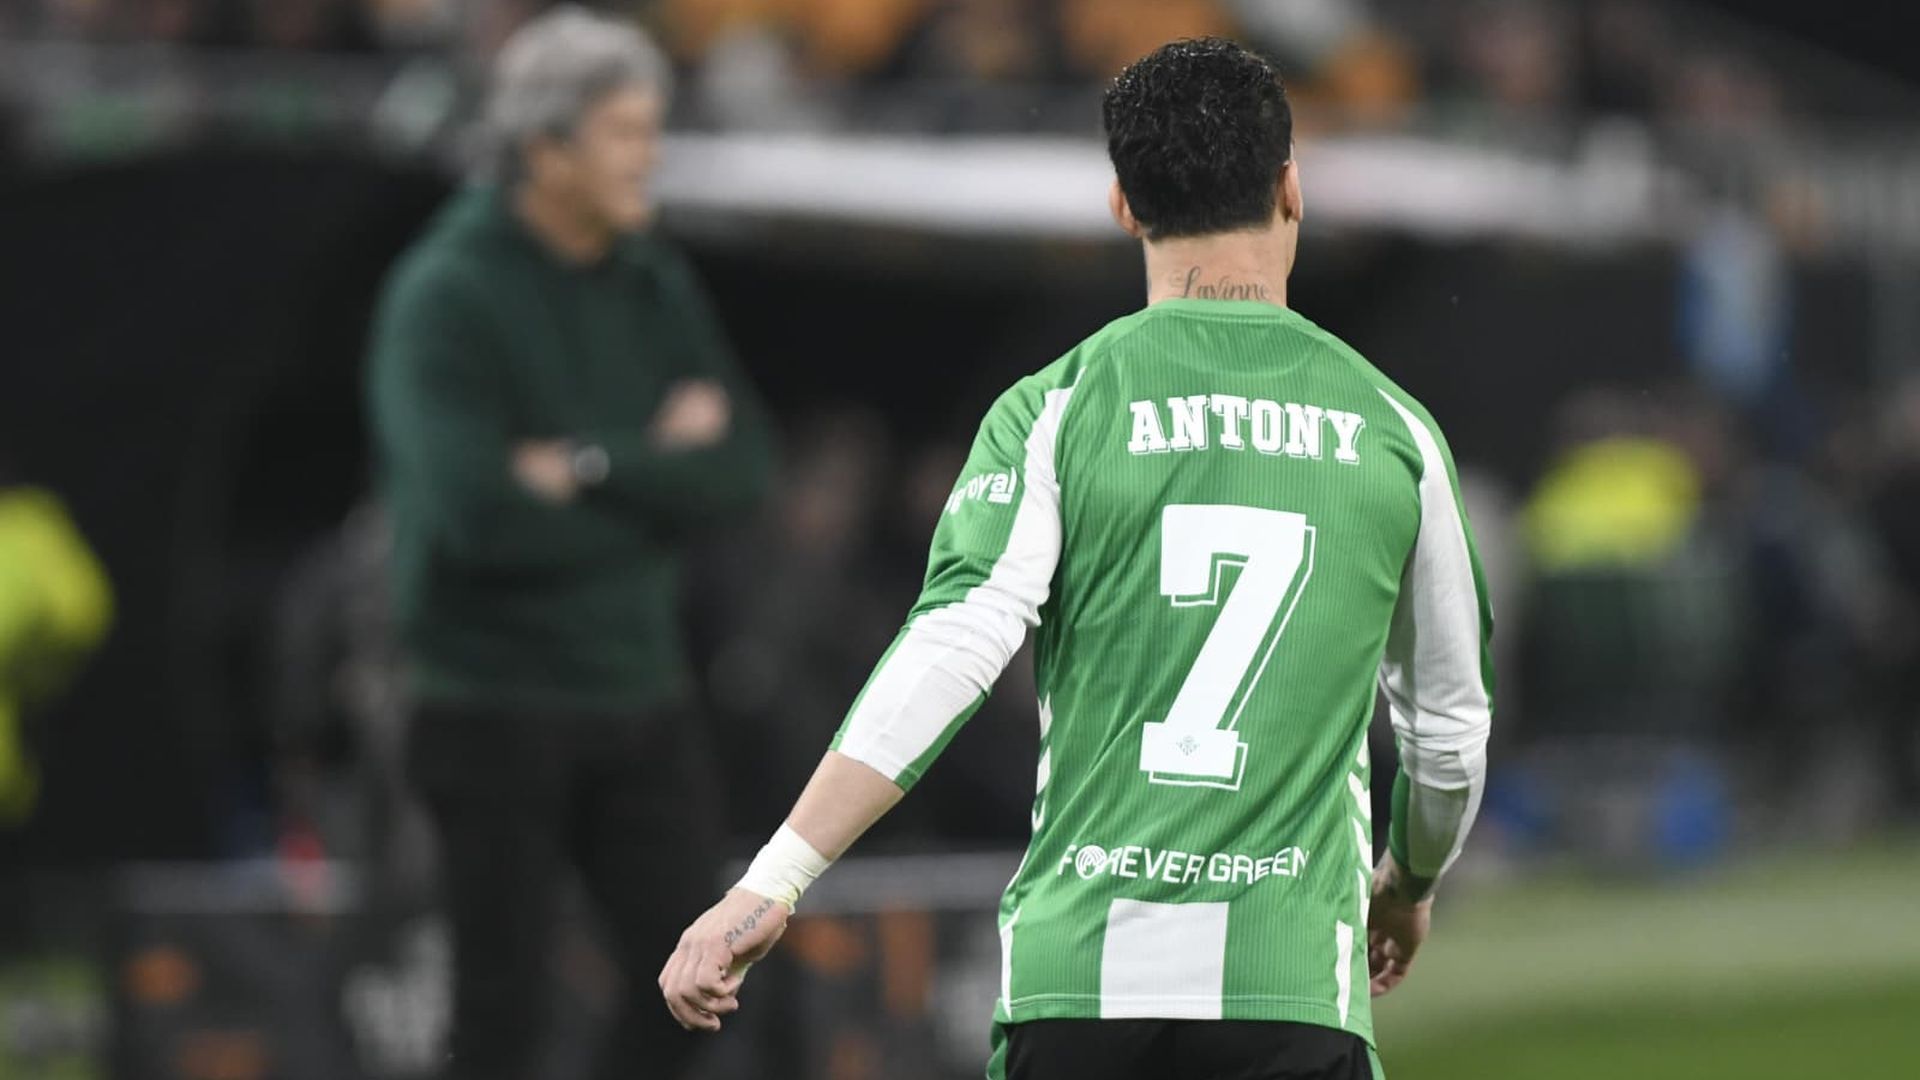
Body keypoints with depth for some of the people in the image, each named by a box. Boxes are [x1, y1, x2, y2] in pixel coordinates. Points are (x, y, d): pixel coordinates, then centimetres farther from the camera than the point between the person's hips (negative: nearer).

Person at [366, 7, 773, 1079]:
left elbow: (741, 469, -2)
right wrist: (656, 473, -10)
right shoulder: (448, 295, -13)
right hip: (496, 705, -6)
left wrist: (593, 468, -16)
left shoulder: (654, 282, 7)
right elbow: (481, 514, -23)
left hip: (641, 697, 6)